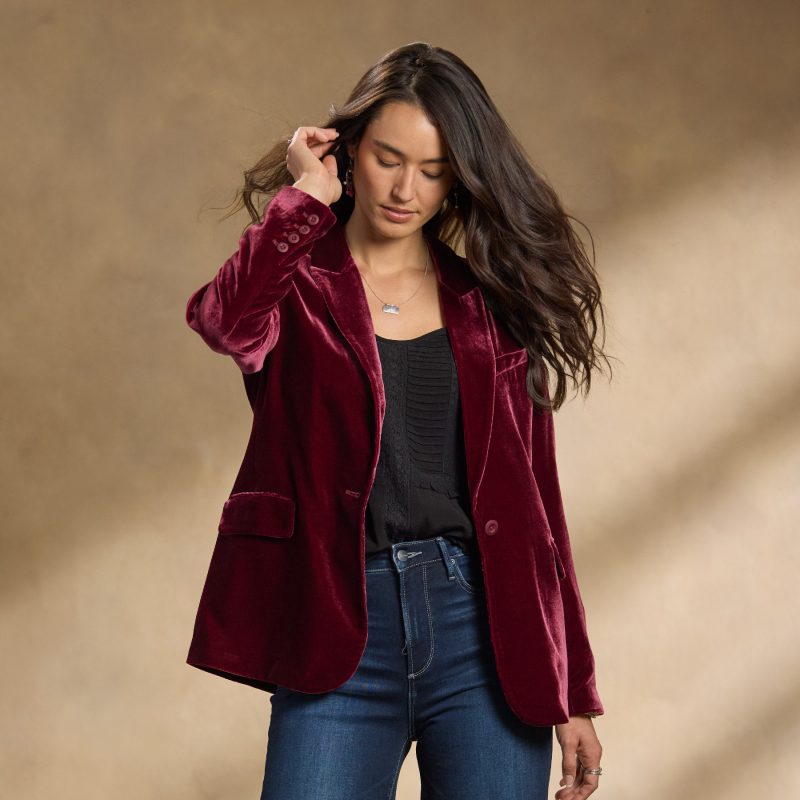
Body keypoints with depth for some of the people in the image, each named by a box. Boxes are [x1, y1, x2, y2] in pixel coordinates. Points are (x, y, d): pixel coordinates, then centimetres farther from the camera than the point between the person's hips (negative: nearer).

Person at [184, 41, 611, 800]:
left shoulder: (490, 305, 11)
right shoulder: (299, 287, 5)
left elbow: (535, 499, 11)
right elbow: (226, 321, -22)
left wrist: (572, 690, 9)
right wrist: (307, 196, -9)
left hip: (482, 624, 2)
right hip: (340, 636, -2)